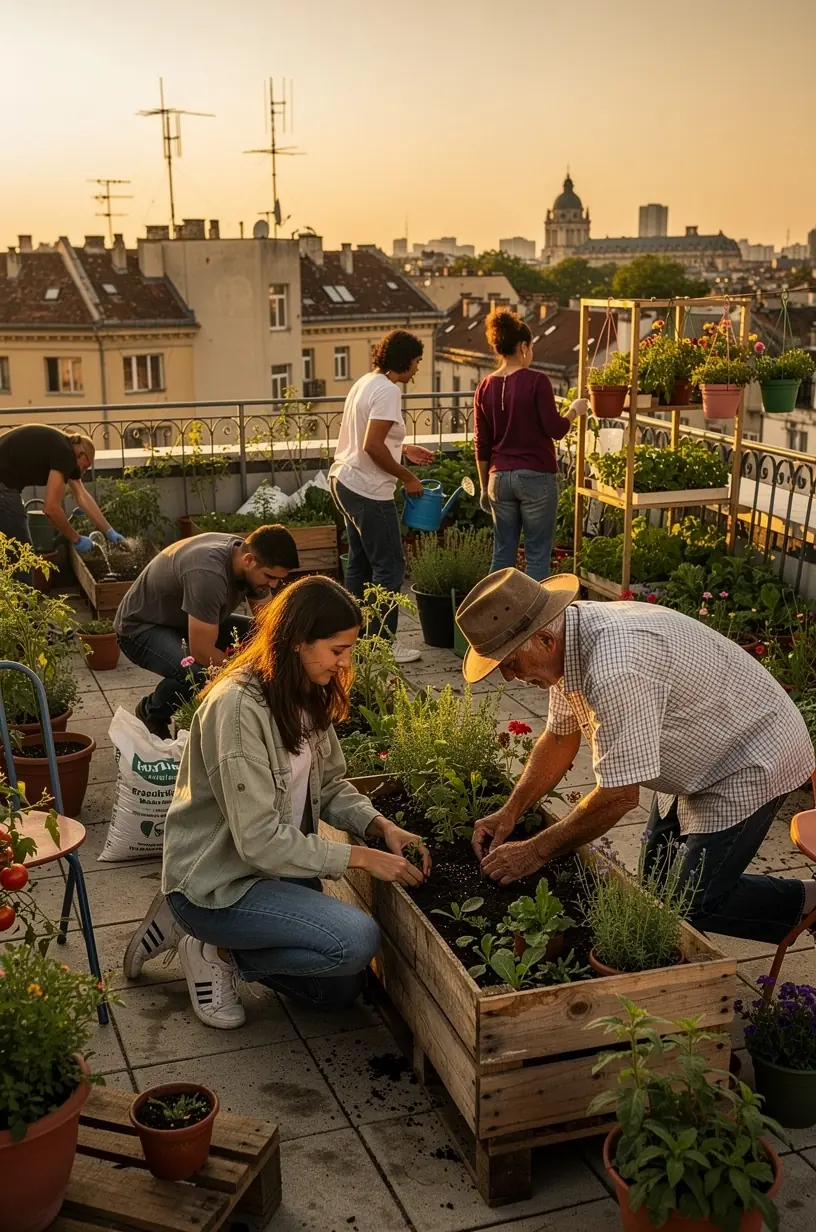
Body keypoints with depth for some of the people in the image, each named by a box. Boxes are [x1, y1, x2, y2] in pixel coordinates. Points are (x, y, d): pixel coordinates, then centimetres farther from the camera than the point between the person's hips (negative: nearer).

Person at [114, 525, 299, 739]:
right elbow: (201, 652, -34)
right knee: (199, 674, -34)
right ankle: (151, 712, -2)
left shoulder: (251, 559, -12)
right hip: (141, 627, -8)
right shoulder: (209, 574, -37)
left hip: (183, 621, 8)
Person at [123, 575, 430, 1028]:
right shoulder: (239, 706, -27)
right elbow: (259, 840, -28)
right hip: (216, 882, -9)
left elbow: (330, 785, 8)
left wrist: (380, 826, -11)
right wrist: (362, 858, -24)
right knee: (358, 940, -25)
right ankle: (217, 952, -2)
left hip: (277, 867, 9)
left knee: (341, 990, 12)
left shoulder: (308, 695, -1)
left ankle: (190, 927, 19)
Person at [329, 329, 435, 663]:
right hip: (369, 491, -10)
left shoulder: (365, 382, 14)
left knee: (359, 562, 17)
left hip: (344, 482, 10)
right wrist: (407, 477, -14)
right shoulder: (387, 391, -16)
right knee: (389, 567, -2)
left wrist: (403, 450, 17)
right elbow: (372, 446, -23)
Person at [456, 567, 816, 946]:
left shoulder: (617, 670, -38)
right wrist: (510, 811, -1)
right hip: (702, 757, 9)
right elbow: (561, 738, 8)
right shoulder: (569, 640, -8)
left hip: (752, 762, -9)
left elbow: (619, 796, -31)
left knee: (694, 903, -7)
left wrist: (535, 851, -20)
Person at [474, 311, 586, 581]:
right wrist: (575, 410, 9)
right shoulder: (537, 381, -11)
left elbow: (482, 445, 7)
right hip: (536, 477, -5)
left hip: (500, 478, 5)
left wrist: (484, 487, 15)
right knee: (537, 553, 2)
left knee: (503, 551, 11)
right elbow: (555, 429, -11)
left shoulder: (485, 387, 4)